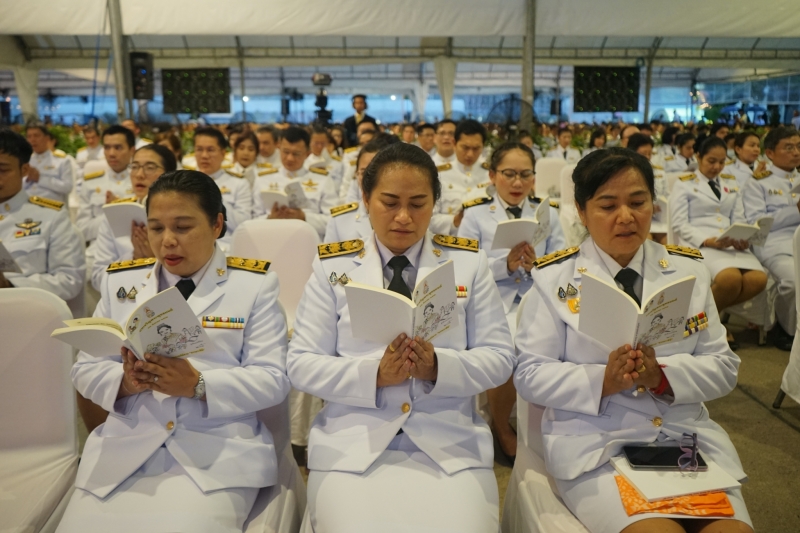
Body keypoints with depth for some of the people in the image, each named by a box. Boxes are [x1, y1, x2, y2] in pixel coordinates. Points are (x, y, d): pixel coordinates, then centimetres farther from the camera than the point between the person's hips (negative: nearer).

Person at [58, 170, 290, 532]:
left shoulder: (254, 284, 2)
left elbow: (273, 379, -4)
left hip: (219, 452, -3)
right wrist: (125, 381, -11)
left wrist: (198, 385, -19)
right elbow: (86, 370, 12)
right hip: (125, 448, 3)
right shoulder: (121, 282, 12)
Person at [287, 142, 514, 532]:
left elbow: (499, 358, 3)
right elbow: (301, 365, 0)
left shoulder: (469, 263, 6)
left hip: (450, 443, 1)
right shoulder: (332, 267, 4)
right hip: (352, 443, 0)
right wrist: (374, 373, -16)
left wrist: (438, 367, -16)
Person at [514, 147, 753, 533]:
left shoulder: (689, 270, 9)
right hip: (593, 444, -3)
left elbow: (723, 367, 6)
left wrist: (663, 376, -14)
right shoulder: (554, 278, -1)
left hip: (688, 437, 4)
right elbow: (530, 375, -4)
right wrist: (602, 381, -20)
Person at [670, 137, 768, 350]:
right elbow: (679, 224, -5)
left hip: (731, 244, 6)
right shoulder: (685, 184, 6)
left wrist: (743, 238, -8)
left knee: (758, 279, -25)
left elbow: (739, 219, 16)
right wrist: (707, 241, -20)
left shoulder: (731, 183, 24)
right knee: (730, 278, -35)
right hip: (699, 244, -6)